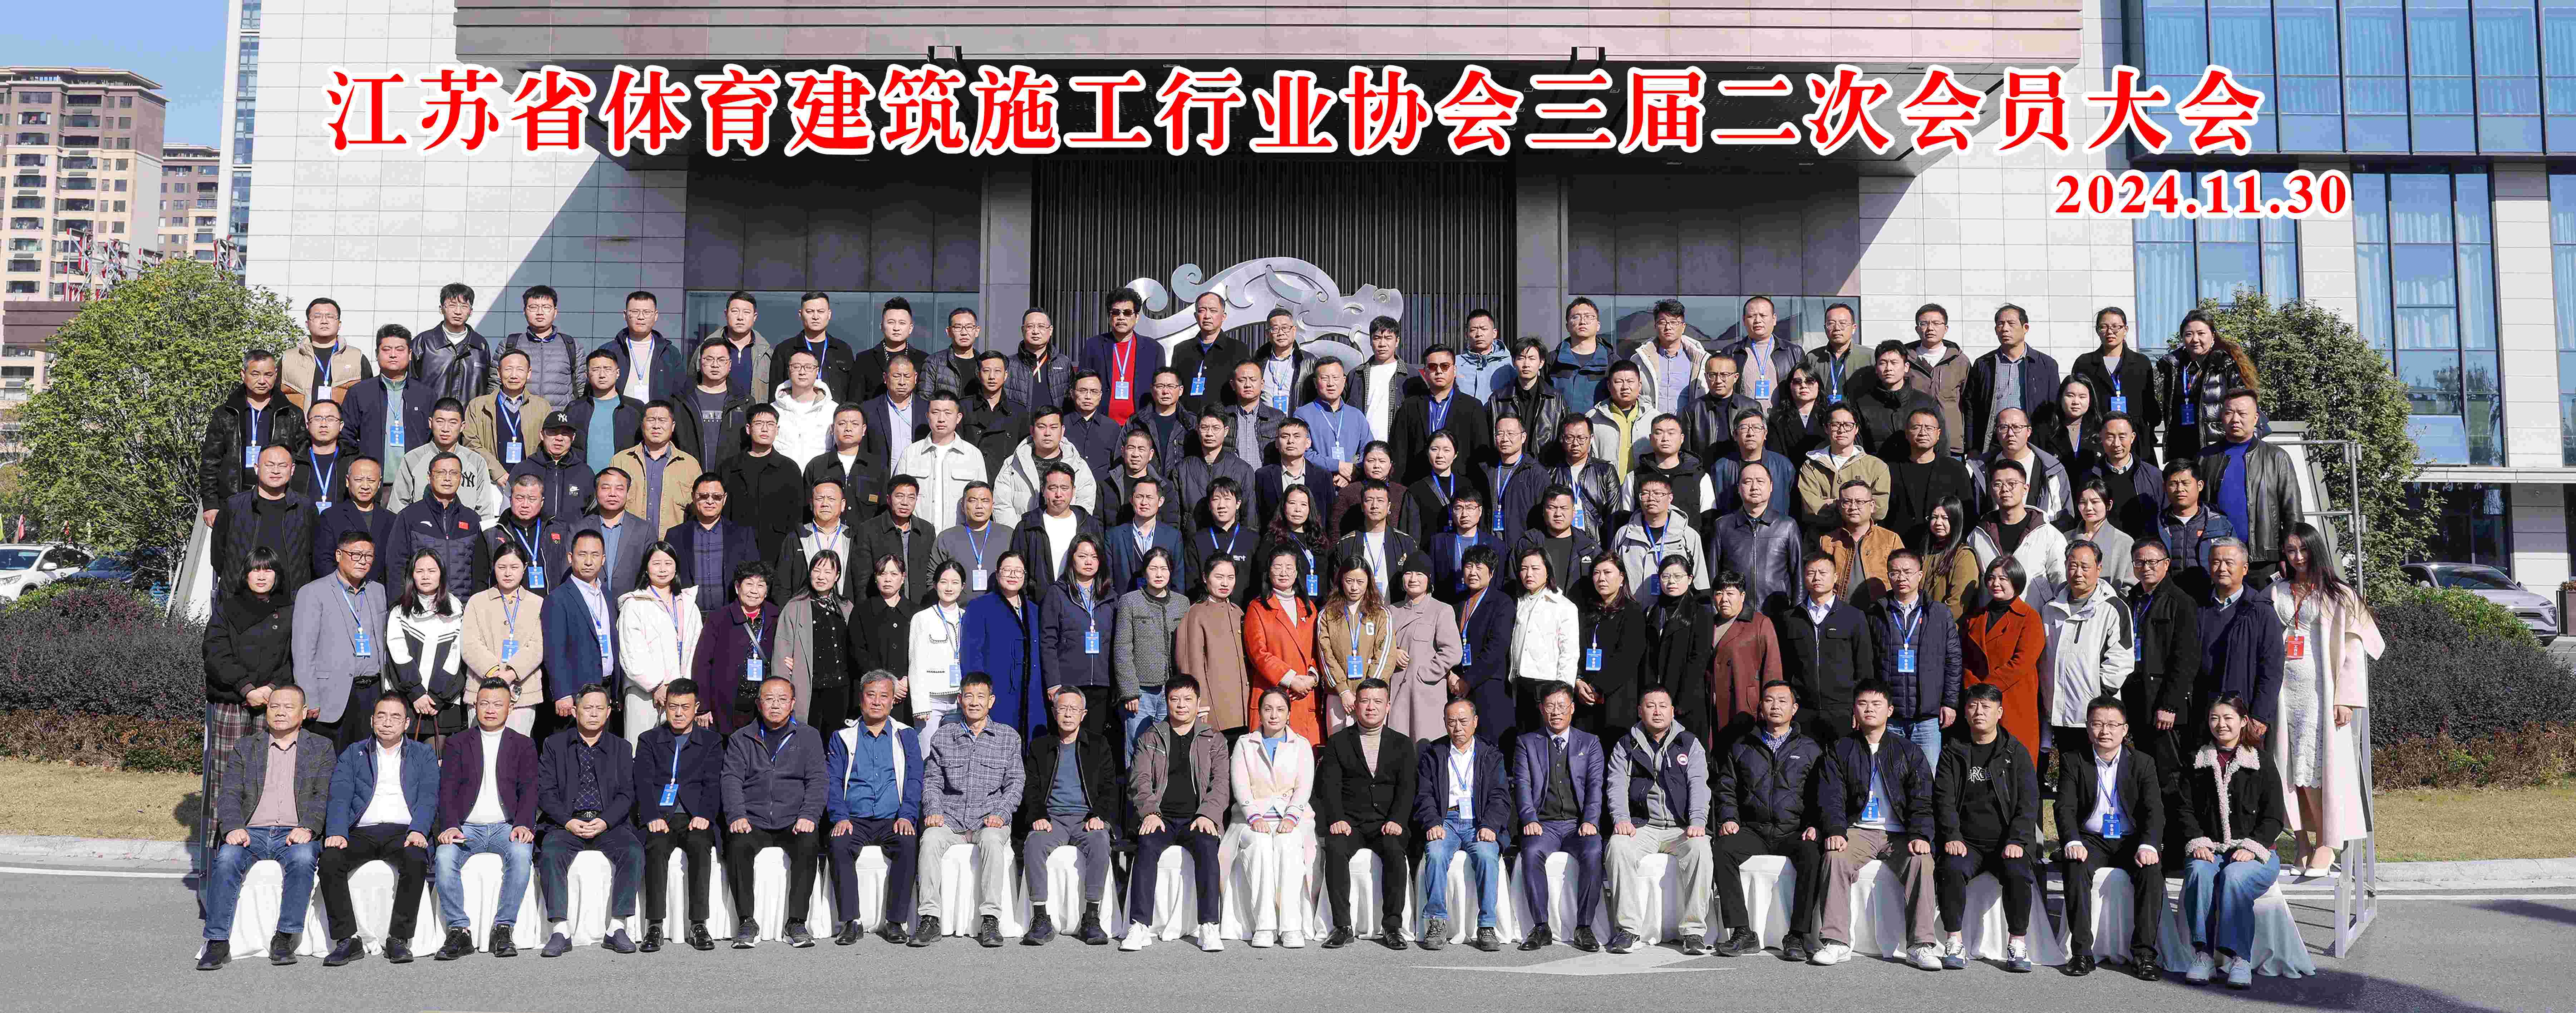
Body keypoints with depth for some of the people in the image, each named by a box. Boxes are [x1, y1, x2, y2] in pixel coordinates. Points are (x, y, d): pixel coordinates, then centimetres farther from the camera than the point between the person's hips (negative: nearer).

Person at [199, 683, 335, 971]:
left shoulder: (321, 748, 15)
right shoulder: (244, 748, 20)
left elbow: (325, 795, 3)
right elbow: (229, 793, 8)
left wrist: (307, 828, -15)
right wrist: (233, 828, -12)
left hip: (295, 834, -2)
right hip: (251, 832, 2)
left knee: (303, 858, -35)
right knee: (226, 859, -30)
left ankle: (285, 938, -32)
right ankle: (218, 941, -28)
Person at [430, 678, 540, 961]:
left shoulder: (524, 745, 16)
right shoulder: (457, 744, 17)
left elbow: (529, 790, 5)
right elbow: (447, 789, 5)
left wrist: (523, 825, -14)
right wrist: (450, 827, -13)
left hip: (506, 827, -1)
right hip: (467, 828, 1)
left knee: (521, 854, -33)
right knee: (445, 857, -31)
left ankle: (504, 929, -25)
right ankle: (459, 932, -21)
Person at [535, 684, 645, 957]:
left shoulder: (622, 748, 15)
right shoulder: (555, 745, 12)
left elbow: (626, 794, 6)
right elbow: (545, 792, 3)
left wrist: (604, 822, -13)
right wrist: (569, 822, -13)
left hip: (609, 824, 1)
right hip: (566, 824, 0)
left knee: (634, 852, -29)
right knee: (550, 854, -32)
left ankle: (617, 927, -26)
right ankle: (560, 930, -30)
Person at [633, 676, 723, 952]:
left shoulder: (711, 741, 17)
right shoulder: (649, 740, 17)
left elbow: (713, 783, 6)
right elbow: (643, 782, 4)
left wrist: (704, 816, -13)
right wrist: (653, 817, -14)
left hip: (695, 817, 0)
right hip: (659, 817, 0)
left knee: (700, 844, -33)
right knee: (656, 847, -32)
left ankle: (698, 925, -30)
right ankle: (655, 927, -32)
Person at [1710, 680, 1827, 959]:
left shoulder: (1810, 749, 15)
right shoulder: (1741, 748, 18)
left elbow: (1821, 795, 10)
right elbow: (1726, 789, 16)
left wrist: (1814, 825, -7)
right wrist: (1728, 819, -2)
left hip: (1794, 831, -1)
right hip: (1753, 830, 1)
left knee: (1813, 855, -35)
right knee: (1722, 850, -29)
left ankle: (1799, 937, -29)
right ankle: (1743, 934, -27)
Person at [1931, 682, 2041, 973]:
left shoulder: (2017, 753, 8)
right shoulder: (1953, 752, 11)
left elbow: (2028, 802, 1)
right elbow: (1944, 799, 3)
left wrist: (2016, 841, -12)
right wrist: (1952, 837, -12)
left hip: (2007, 843, -1)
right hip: (1966, 843, 1)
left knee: (2018, 874, -31)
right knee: (1952, 870, -30)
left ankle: (2018, 946, -17)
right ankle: (1954, 946, -22)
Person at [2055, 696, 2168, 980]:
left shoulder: (2142, 763, 4)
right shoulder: (2075, 764, 3)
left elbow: (2154, 810, -6)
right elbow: (2065, 809, -6)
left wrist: (2148, 846, -25)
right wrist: (2073, 842, -26)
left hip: (2132, 841, 1)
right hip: (2091, 840, 0)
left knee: (2152, 869, -31)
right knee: (2075, 866, -33)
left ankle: (2144, 952, -25)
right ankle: (2081, 951, -29)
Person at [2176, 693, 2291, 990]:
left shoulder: (2261, 763, 7)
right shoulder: (2198, 763, 15)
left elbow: (2274, 818, 2)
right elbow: (2185, 809, 10)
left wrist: (2251, 846, -13)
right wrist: (2198, 842, -7)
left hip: (2253, 853, -2)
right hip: (2210, 850, 2)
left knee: (2234, 877, -34)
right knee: (2199, 873, -31)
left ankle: (2239, 958, -28)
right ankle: (2203, 954, -30)